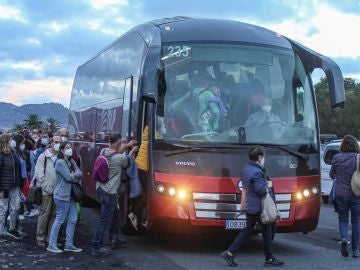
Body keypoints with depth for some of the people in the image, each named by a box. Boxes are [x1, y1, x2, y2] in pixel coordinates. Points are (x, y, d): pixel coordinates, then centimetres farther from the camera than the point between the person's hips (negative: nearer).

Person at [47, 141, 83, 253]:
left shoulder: (71, 162, 13)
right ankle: (52, 244, 6)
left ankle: (69, 244, 19)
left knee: (73, 219, 10)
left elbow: (80, 174, 7)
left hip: (70, 195, 9)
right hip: (62, 195, -9)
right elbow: (68, 177, -19)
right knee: (60, 220, -4)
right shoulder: (60, 162, -13)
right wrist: (76, 176, -1)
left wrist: (74, 175, -13)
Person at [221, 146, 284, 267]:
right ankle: (269, 259, 13)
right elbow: (261, 190, -26)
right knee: (267, 232, 4)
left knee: (247, 230, 14)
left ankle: (229, 253, 9)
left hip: (250, 206, 9)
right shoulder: (256, 172, -21)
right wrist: (268, 186, -6)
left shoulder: (246, 169, 9)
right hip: (260, 207, -9)